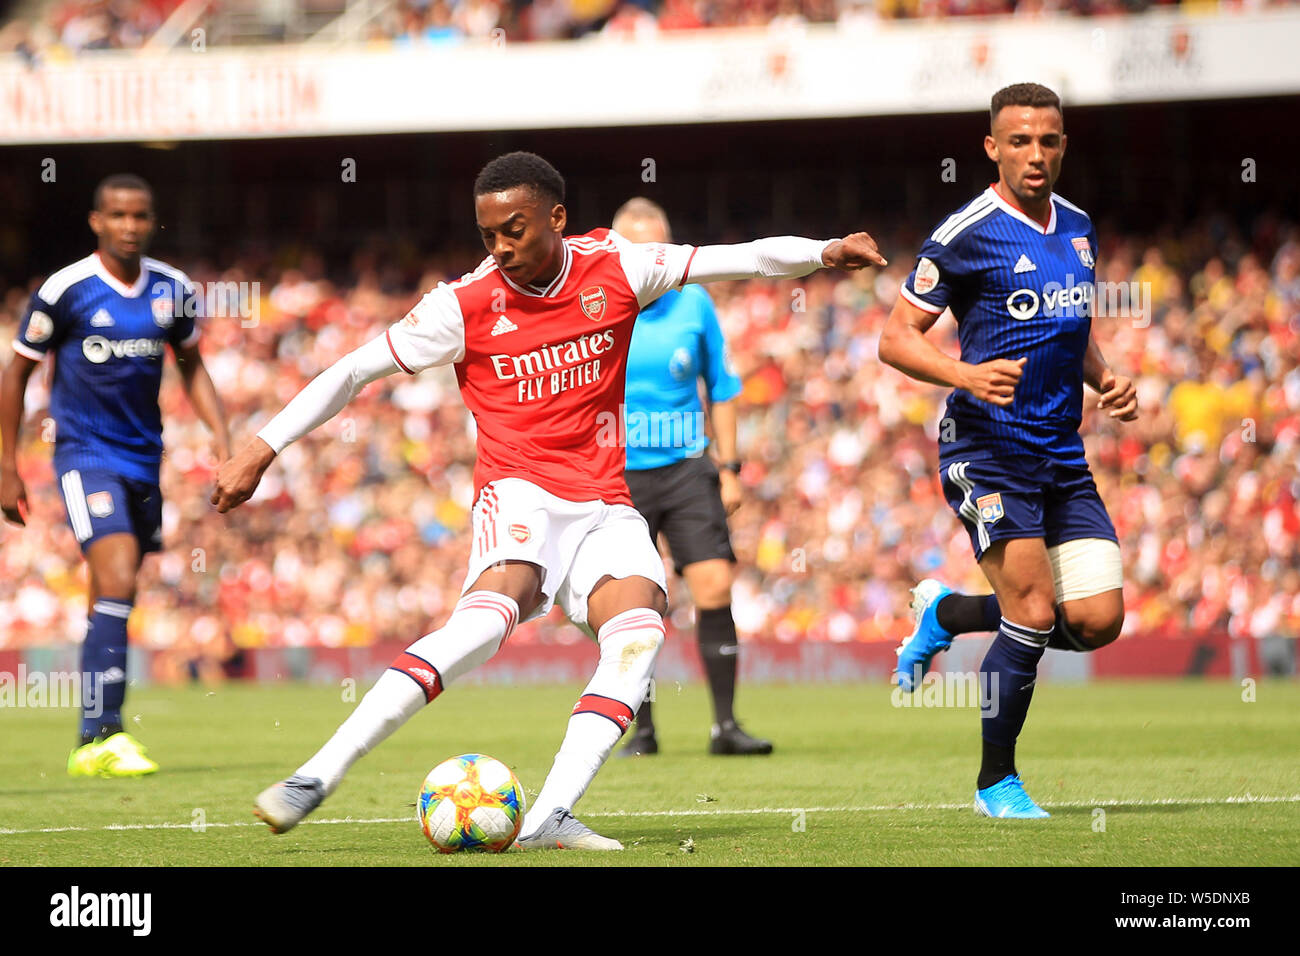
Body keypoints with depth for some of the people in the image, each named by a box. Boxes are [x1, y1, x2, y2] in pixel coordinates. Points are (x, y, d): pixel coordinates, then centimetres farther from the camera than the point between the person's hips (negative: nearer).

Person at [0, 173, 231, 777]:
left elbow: (191, 367, 19)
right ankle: (101, 737, -24)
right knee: (117, 582, -22)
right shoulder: (64, 290, -10)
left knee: (112, 601, 11)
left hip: (144, 456, 5)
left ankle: (92, 741, 22)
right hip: (85, 453, -5)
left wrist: (219, 432, 4)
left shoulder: (173, 290, 4)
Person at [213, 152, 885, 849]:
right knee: (492, 612, -33)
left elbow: (739, 259, 5)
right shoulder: (466, 304, -5)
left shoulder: (615, 269, 2)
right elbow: (353, 371, -2)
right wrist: (260, 450, -5)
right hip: (518, 492, -4)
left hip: (602, 503, 4)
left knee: (638, 628, -24)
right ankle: (315, 777, -36)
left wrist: (823, 252, -9)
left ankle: (549, 818, -29)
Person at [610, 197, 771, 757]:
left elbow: (721, 389, 12)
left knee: (714, 587, -12)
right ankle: (642, 730, 12)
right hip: (620, 476, -1)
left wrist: (728, 469, 8)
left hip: (687, 469, 1)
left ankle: (725, 725, -6)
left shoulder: (694, 303, 3)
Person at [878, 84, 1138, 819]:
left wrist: (1107, 380, 7)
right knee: (1033, 613, -14)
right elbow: (897, 338, -8)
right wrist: (967, 375, -24)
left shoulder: (1079, 229, 13)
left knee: (1098, 619, -3)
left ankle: (947, 614, 22)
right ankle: (997, 780, 5)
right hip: (989, 448, -7)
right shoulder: (967, 234, -8)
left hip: (1063, 455, 7)